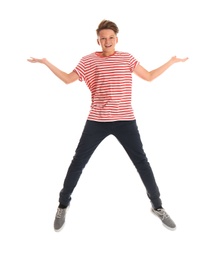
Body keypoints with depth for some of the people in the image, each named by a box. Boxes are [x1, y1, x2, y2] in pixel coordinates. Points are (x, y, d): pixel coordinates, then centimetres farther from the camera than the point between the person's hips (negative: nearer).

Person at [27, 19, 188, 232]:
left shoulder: (127, 58, 8)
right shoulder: (89, 60, 5)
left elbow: (149, 76, 12)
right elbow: (68, 79, 10)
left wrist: (172, 61, 10)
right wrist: (46, 62, 4)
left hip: (125, 120, 1)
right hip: (97, 121, 0)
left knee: (142, 163, 5)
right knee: (78, 162, 4)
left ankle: (157, 206, 25)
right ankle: (63, 205, 26)